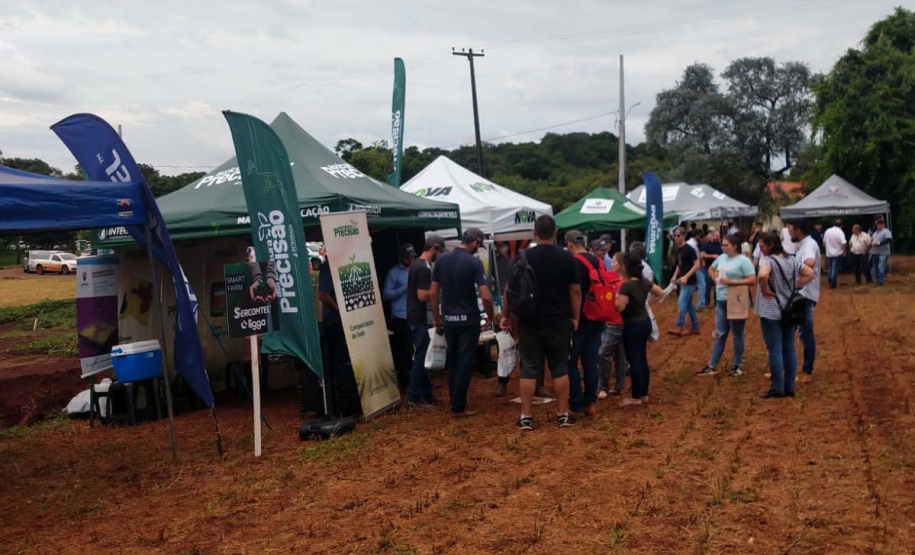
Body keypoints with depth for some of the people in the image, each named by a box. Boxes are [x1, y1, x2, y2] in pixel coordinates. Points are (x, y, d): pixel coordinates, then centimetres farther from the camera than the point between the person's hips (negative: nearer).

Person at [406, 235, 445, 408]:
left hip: (415, 317, 10)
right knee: (421, 357, -5)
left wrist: (432, 288, 18)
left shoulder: (416, 264, 12)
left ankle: (426, 393, 21)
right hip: (422, 319, -10)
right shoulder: (425, 268, -19)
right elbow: (423, 295, -24)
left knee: (422, 356, 14)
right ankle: (414, 396, 1)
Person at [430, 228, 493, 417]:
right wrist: (491, 317, -1)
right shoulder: (474, 262, -12)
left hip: (448, 319, 5)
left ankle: (454, 401, 24)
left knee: (452, 361, 17)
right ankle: (458, 407, 3)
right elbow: (486, 296, -18)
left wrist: (436, 318, 14)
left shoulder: (442, 259, 3)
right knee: (465, 362, 2)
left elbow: (433, 292, 5)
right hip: (468, 319, -5)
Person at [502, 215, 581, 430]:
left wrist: (506, 315, 8)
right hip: (558, 322, 1)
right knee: (560, 368, 10)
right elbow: (575, 291, -1)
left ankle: (526, 416, 7)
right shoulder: (566, 258, -2)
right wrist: (575, 317, 8)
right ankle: (563, 414, 15)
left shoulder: (523, 258, -4)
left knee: (529, 368, 4)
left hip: (530, 322, 0)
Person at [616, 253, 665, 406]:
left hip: (632, 325, -8)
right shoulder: (645, 282, 3)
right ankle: (644, 394, 20)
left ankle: (636, 397, 5)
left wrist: (617, 297, -7)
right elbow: (660, 293, 16)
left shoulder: (626, 286, -21)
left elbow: (620, 308, -24)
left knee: (634, 361, -1)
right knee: (642, 359, 14)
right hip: (645, 322, 8)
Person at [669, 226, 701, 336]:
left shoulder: (689, 249, -15)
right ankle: (695, 327, 20)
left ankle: (679, 327, -7)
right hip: (683, 281, 9)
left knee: (682, 304, -11)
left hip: (689, 282, -9)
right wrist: (675, 276, 5)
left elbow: (697, 265, -18)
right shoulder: (678, 250, 10)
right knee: (689, 305, 13)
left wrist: (686, 277, -24)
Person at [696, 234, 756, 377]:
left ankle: (737, 366, 18)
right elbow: (711, 269, 27)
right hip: (721, 301, 7)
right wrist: (715, 279, 7)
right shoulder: (721, 257, 8)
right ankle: (712, 366, 16)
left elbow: (752, 280, -18)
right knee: (720, 334, 12)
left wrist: (732, 282, -22)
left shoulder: (743, 260, -12)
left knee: (737, 334, 7)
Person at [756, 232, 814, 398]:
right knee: (789, 349, 10)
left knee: (775, 350, -2)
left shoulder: (767, 260, -16)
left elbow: (762, 276, -35)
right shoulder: (792, 260, 8)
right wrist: (794, 287, 7)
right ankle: (790, 387, 15)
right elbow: (810, 273, 10)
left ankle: (777, 388, 2)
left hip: (771, 311, -7)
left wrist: (764, 291, -19)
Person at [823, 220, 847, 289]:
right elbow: (844, 243, -23)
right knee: (835, 270, 2)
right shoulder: (840, 232, -16)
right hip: (837, 254, -5)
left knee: (830, 269, 16)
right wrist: (845, 251, -6)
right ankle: (833, 284, 4)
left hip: (829, 253, 5)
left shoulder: (827, 231, 0)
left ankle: (830, 283, 23)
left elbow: (824, 242, 8)